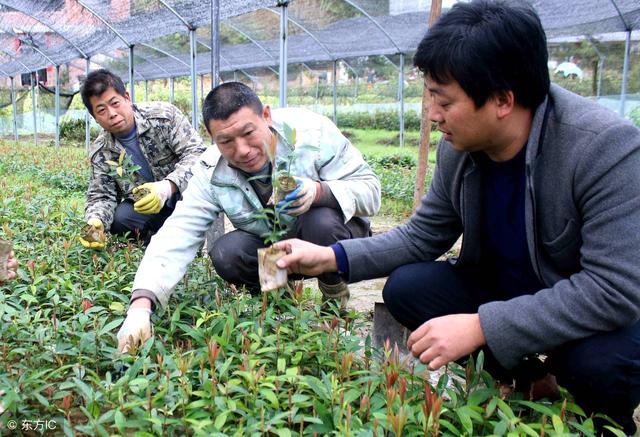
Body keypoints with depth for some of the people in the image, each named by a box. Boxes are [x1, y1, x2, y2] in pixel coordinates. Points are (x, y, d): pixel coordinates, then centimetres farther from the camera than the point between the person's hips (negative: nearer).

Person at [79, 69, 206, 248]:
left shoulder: (164, 115, -16)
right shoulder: (100, 153, -4)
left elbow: (197, 153, -23)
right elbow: (101, 196, -3)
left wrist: (168, 186, -41)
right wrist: (95, 221, -28)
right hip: (144, 206, 3)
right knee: (117, 219, -27)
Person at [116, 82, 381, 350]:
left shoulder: (311, 132, -25)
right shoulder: (211, 174, -18)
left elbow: (369, 188, -21)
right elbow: (176, 236, -25)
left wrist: (318, 191, -42)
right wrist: (141, 305, -40)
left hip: (333, 238, -2)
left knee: (321, 222, -35)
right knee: (225, 255, -25)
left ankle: (335, 295, -4)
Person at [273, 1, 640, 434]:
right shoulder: (458, 149, -12)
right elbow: (421, 237, -1)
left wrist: (480, 326, -36)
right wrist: (332, 257, -14)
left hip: (604, 316, -4)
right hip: (502, 293, 5)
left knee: (601, 361, -36)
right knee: (405, 286, -11)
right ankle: (523, 377, 7)